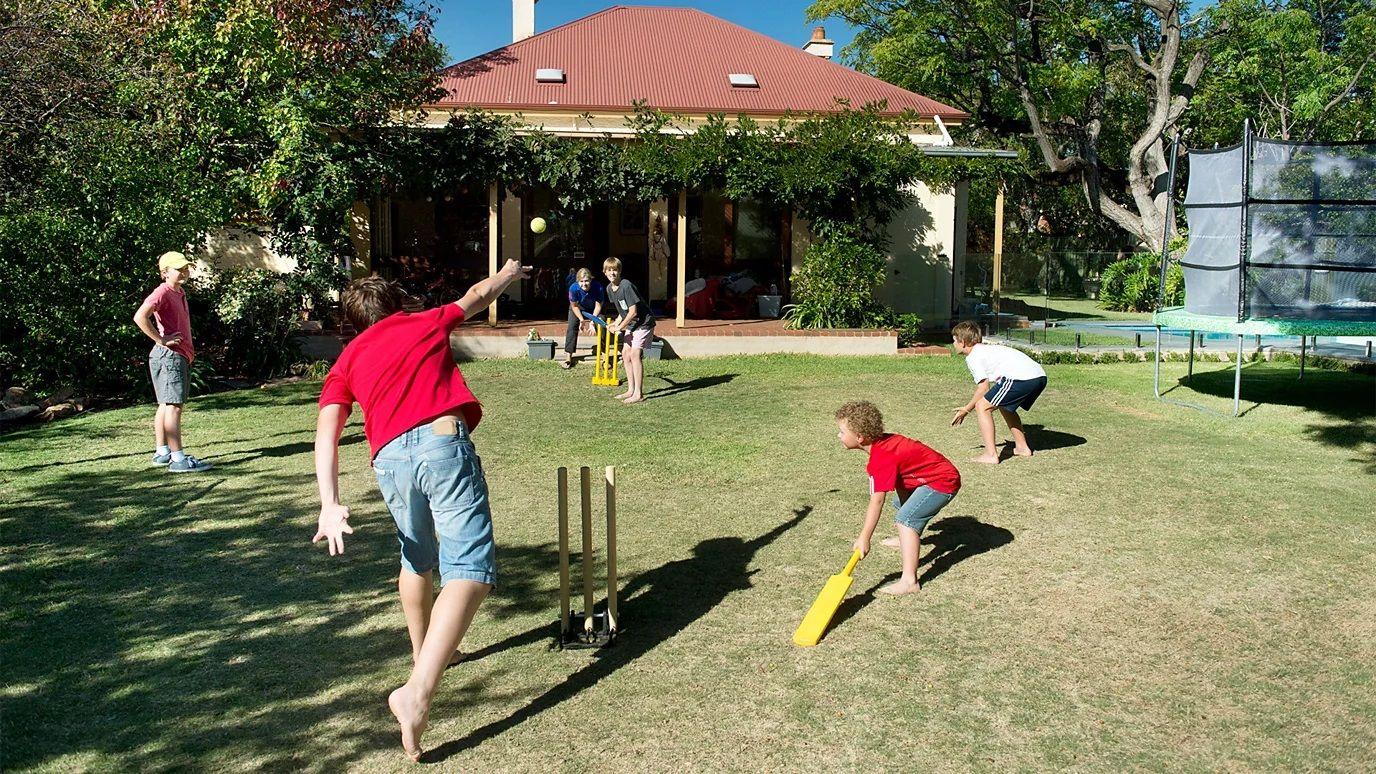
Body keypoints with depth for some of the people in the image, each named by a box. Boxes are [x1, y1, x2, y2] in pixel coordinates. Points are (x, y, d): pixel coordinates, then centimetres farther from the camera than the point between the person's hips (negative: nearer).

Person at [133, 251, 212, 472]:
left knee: (166, 405, 16)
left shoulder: (180, 293, 18)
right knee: (174, 406, -12)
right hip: (169, 355, -10)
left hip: (180, 356, 10)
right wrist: (161, 340, -22)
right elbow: (140, 316, -28)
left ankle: (162, 452, 25)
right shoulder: (162, 293, -13)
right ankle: (178, 459, -15)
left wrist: (188, 348, 19)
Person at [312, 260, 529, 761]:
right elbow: (478, 296, 41)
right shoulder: (427, 323, 23)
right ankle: (417, 692, -29)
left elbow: (326, 432, 7)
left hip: (389, 460, 4)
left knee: (418, 560, 29)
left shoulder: (347, 361, 24)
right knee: (471, 571, -12)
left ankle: (424, 656, 46)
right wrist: (509, 273, 61)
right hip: (442, 443, -4)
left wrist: (330, 503, -1)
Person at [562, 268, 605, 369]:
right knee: (572, 326, -14)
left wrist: (592, 321, -27)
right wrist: (582, 320, -22)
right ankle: (568, 355, -12)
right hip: (578, 308, 0)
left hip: (594, 310, 0)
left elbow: (598, 305, -22)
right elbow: (574, 306, -17)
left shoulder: (598, 287, -35)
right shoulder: (573, 288, -33)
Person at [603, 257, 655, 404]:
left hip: (644, 322, -9)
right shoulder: (609, 288, 4)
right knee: (625, 353, 8)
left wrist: (619, 327, -15)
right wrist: (615, 323, 1)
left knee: (634, 353, -15)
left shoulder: (626, 286, -23)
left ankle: (638, 394, -14)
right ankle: (631, 390, 16)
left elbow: (633, 312, -23)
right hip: (631, 324, 9)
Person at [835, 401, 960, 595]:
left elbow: (877, 501, -32)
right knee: (901, 502, 31)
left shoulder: (882, 459, -28)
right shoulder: (883, 441, -1)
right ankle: (909, 540, 61)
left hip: (943, 481, -11)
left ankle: (909, 581, -31)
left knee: (906, 520, -24)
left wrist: (864, 539, -31)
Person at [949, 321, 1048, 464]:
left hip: (1021, 377, -10)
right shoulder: (987, 349, 32)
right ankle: (1022, 447, 34)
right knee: (1005, 406, 31)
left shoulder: (972, 356, 4)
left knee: (982, 406, -2)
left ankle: (991, 455, -8)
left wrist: (967, 409, 9)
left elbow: (984, 388, -2)